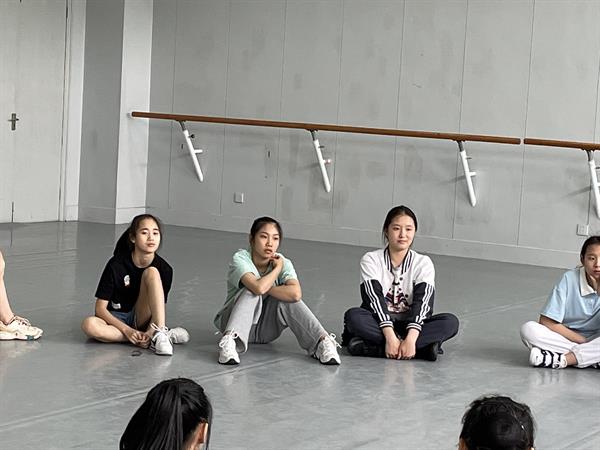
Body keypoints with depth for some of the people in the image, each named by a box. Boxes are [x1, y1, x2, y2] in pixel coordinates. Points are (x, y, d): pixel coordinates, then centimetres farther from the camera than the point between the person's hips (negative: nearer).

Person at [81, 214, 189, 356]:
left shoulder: (164, 269, -9)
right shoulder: (116, 265, -13)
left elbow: (158, 307, -5)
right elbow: (100, 308, -12)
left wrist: (150, 330, -27)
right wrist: (127, 330, -25)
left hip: (141, 320, 1)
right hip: (117, 319, -1)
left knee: (152, 272, -22)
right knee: (89, 325, -36)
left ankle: (158, 334, -33)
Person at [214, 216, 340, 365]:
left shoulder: (283, 262, -9)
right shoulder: (240, 259, -17)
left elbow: (296, 293, -30)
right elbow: (258, 287, -37)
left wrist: (265, 289, -26)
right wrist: (278, 268, -21)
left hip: (266, 330, 3)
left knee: (287, 297, -24)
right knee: (251, 292, -30)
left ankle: (322, 342, -32)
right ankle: (229, 342, -44)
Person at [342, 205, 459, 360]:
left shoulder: (423, 263, 1)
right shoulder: (371, 260, -2)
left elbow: (422, 302, -13)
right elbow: (375, 300, -15)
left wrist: (411, 339, -30)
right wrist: (390, 337, -30)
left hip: (409, 325, 1)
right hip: (378, 323, -1)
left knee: (451, 322, -24)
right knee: (353, 316, -32)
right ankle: (423, 347, -36)